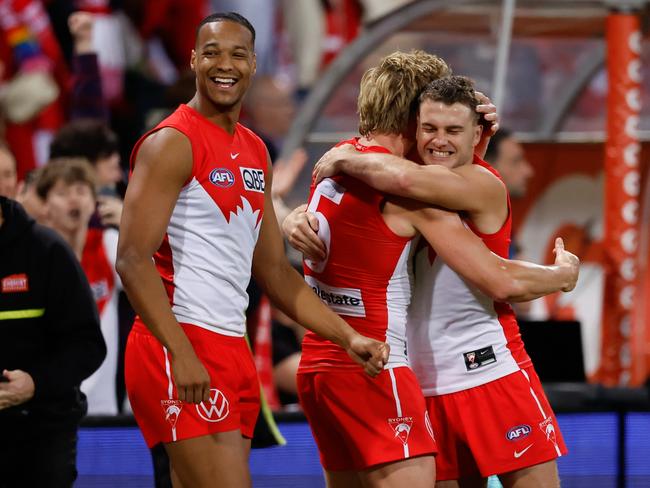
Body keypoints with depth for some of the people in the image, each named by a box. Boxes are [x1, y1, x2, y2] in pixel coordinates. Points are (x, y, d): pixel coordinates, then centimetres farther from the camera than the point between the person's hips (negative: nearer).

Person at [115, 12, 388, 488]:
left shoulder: (255, 153, 18)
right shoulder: (173, 144, -8)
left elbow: (272, 269, 23)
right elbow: (133, 260, -16)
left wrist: (349, 337, 15)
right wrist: (182, 354, -24)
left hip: (232, 351, 8)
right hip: (181, 346, -8)